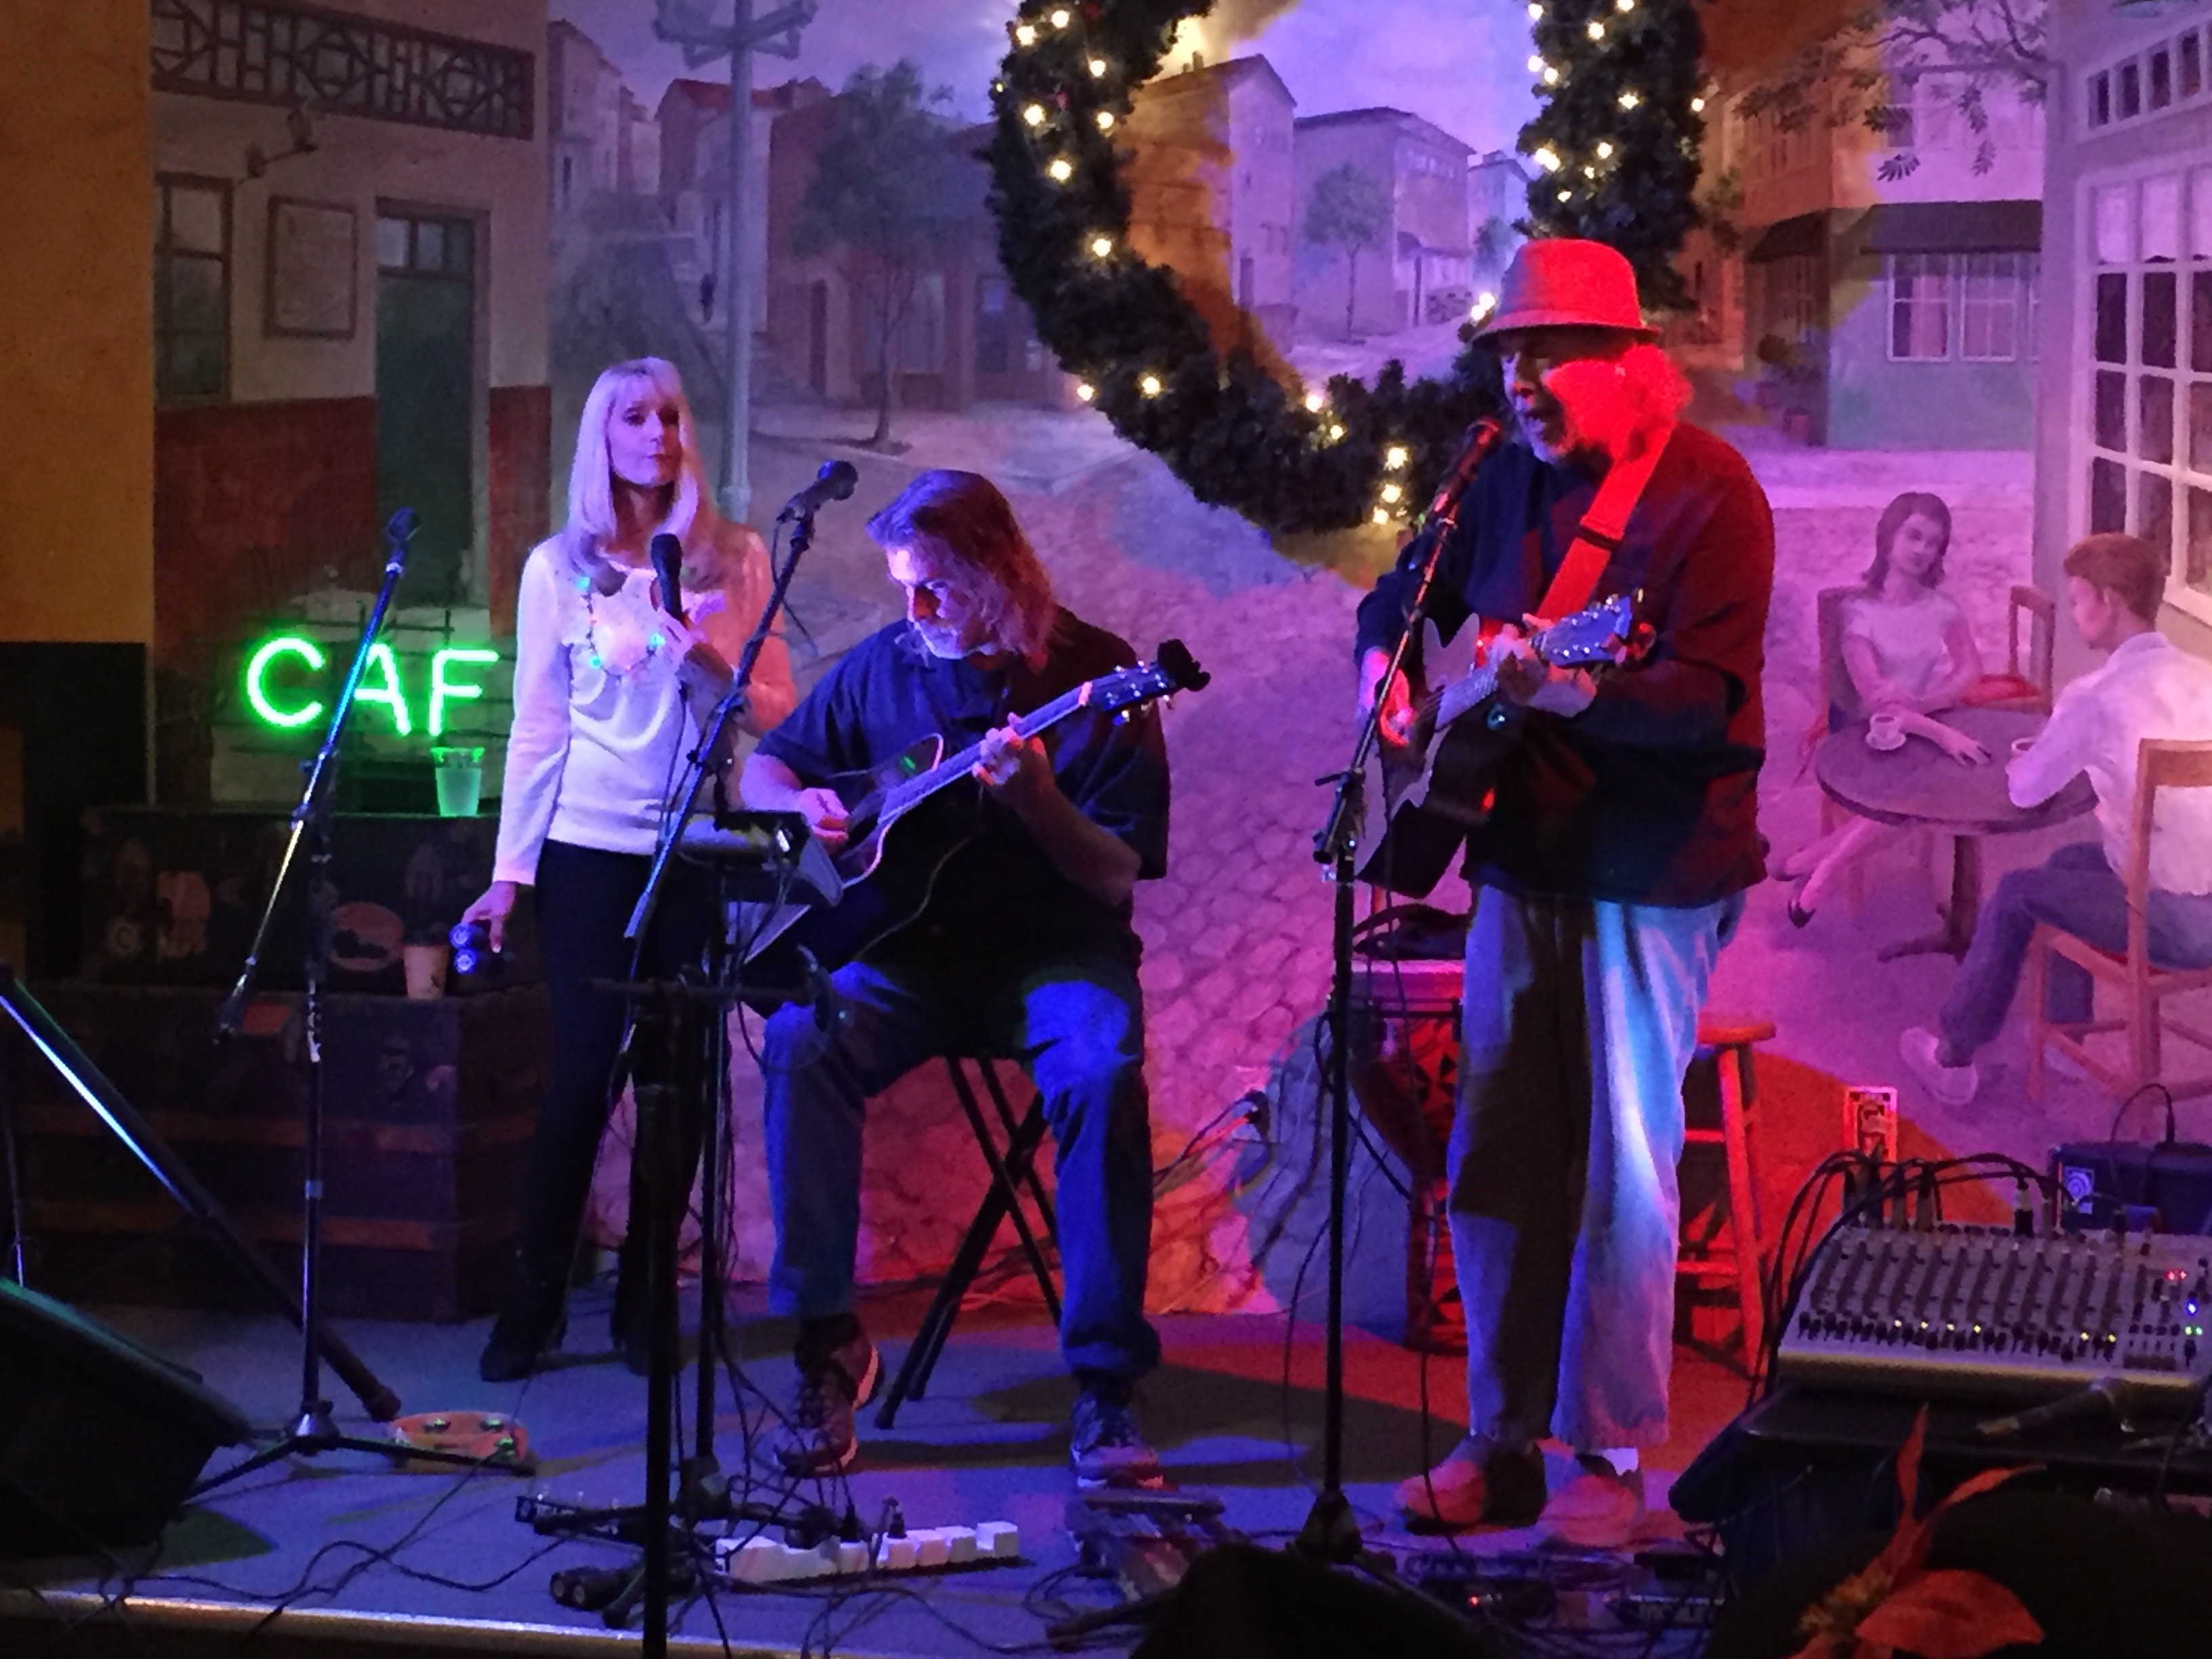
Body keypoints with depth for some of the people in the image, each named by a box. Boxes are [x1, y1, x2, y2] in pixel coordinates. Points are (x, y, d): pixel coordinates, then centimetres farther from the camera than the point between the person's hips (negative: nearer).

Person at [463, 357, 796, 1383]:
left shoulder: (735, 560, 5)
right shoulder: (559, 568, 3)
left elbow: (777, 712, 5)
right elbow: (536, 727, 3)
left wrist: (711, 662, -15)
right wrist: (509, 869, -2)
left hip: (696, 854, 1)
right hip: (588, 848, -1)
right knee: (583, 1071, -4)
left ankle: (643, 1306, 13)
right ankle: (532, 1307, 6)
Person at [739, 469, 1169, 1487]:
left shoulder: (1094, 676, -4)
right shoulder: (885, 665, 7)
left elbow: (1118, 878, -9)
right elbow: (764, 765, 18)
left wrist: (1033, 798, -27)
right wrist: (801, 802, -5)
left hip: (1052, 948, -3)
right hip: (911, 945, 3)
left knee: (1102, 1072, -35)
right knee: (800, 1042, -28)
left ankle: (1104, 1385, -28)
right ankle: (828, 1345, -18)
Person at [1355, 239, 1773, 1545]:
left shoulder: (1708, 492, -12)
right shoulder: (1510, 481, 9)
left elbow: (1712, 696, -21)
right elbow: (1406, 592, 25)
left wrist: (1579, 695, -36)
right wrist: (1387, 668, 4)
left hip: (1651, 879, -6)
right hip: (1522, 861, 7)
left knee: (1626, 1169, -3)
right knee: (1497, 1159, 8)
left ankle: (1611, 1457, 7)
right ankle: (1501, 1441, 17)